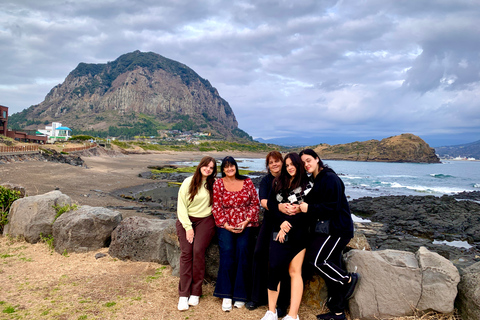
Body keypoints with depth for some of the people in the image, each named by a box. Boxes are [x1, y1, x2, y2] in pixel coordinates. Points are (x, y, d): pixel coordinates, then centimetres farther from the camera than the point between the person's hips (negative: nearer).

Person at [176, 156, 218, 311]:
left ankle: (195, 293, -8)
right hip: (186, 220, 0)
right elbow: (181, 206, -1)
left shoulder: (214, 184, 5)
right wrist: (188, 227, -7)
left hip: (205, 220, 0)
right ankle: (183, 295, -10)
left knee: (198, 250, -20)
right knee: (186, 252, -15)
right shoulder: (188, 182, 1)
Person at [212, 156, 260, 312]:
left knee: (243, 249, -19)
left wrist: (246, 221, -5)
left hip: (245, 224, 1)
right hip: (225, 224, 0)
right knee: (227, 250, -20)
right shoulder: (218, 184, 6)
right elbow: (216, 207, 3)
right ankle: (226, 295, -11)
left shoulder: (247, 182, 8)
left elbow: (255, 203, 6)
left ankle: (240, 294, -7)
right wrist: (226, 225, -8)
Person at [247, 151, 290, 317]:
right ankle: (258, 297, 18)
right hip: (270, 221, 4)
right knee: (259, 254, 1)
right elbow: (263, 201, -11)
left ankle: (282, 303, 6)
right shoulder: (266, 180, 5)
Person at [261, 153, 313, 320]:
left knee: (295, 271, -1)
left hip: (297, 232, -3)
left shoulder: (307, 185, 1)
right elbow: (270, 203, 6)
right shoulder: (279, 182, 14)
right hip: (279, 230, 3)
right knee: (274, 268, -3)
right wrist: (281, 210, -12)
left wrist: (288, 224, -13)